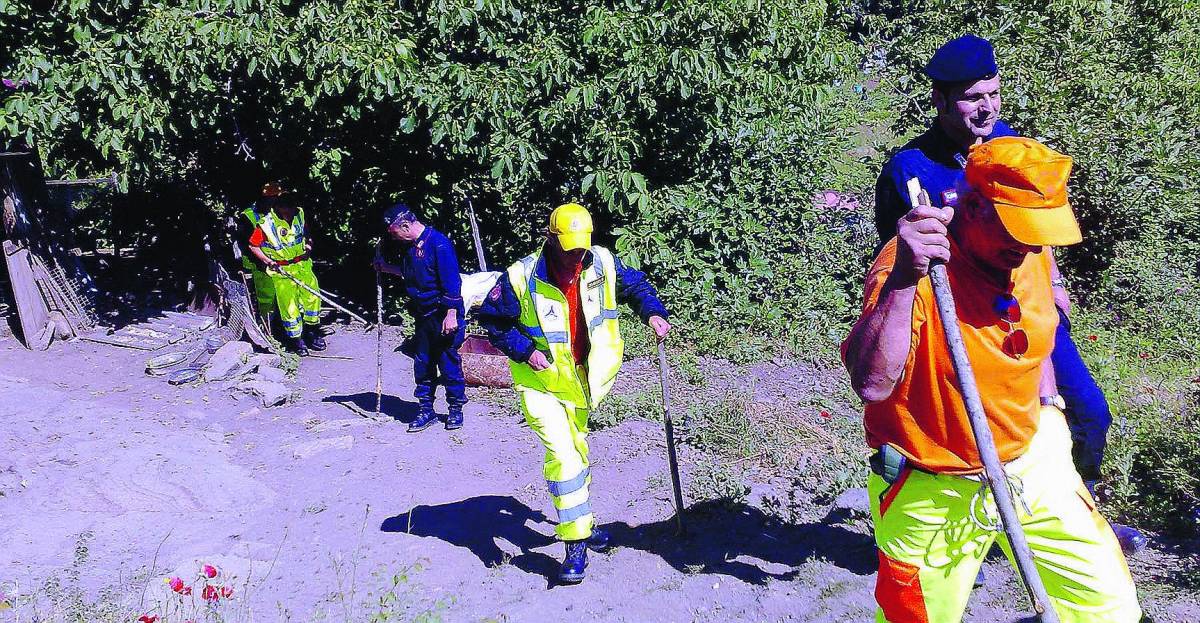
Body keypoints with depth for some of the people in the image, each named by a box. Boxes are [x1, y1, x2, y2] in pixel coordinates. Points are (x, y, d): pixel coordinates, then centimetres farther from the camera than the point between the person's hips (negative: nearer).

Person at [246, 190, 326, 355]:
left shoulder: (299, 215, -4)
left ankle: (311, 332, 23)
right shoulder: (265, 224, -17)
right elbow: (253, 246, -6)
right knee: (288, 304, -1)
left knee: (312, 297, 6)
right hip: (281, 270, -4)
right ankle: (295, 339, 13)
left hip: (303, 265, 4)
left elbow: (307, 234, 15)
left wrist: (309, 244, -3)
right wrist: (268, 261, -14)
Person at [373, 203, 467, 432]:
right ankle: (425, 410, 21)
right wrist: (386, 268, 23)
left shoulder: (438, 243, -16)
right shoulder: (410, 246, 10)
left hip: (443, 317, -8)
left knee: (449, 363, 2)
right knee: (422, 364, 11)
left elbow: (451, 282, -19)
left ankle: (455, 409, 17)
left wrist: (451, 315, -20)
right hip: (422, 316, 8)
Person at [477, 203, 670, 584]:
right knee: (561, 453, -16)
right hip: (541, 381, -5)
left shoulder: (603, 265, -10)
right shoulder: (522, 277, -21)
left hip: (581, 378, 5)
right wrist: (525, 351, -20)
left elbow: (636, 285, 8)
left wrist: (653, 313, -8)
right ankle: (576, 545, -6)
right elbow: (492, 319, -10)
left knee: (578, 450, 21)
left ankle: (582, 521, 42)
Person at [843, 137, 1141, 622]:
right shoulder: (912, 266, -26)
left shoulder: (1030, 255, -2)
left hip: (1033, 461, 6)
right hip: (935, 493, -6)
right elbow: (870, 384, -42)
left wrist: (1047, 408, 14)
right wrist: (901, 281, -51)